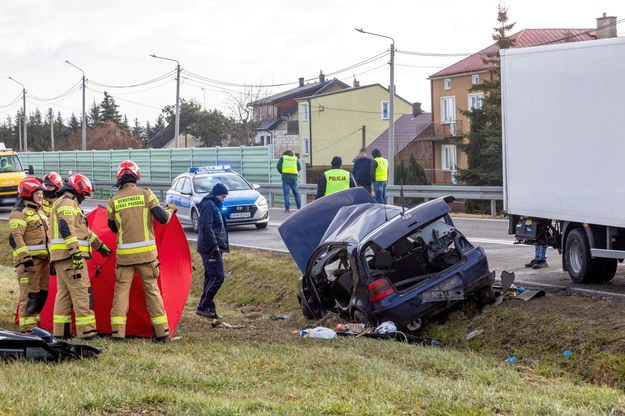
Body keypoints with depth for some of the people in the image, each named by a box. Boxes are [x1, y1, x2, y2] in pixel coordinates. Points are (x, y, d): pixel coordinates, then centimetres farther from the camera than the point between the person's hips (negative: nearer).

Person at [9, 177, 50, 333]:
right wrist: (26, 258, -22)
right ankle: (27, 328, -9)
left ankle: (33, 323, 20)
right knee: (30, 295, -10)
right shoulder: (20, 212, -9)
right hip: (29, 260, -9)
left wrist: (51, 257, 26)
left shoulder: (40, 212, 21)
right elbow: (15, 237, -17)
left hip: (43, 259, 9)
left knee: (42, 293, 11)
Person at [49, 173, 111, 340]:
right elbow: (66, 228, -22)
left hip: (60, 257, 11)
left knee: (64, 293, 11)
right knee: (82, 292, -11)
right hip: (69, 255, -11)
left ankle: (60, 331, 11)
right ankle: (86, 331, -13)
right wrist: (76, 251, -27)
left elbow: (82, 230, 36)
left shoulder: (69, 203, 26)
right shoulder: (67, 203, -8)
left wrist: (99, 244, 42)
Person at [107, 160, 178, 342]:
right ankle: (162, 332, 9)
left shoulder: (114, 200, 1)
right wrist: (170, 210, 16)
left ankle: (118, 332, -3)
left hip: (124, 253, 0)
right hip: (147, 252, 0)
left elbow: (113, 227, 13)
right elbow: (162, 218, -4)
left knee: (121, 289, 5)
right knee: (152, 290, 7)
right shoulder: (146, 194, -3)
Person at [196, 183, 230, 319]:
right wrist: (214, 246, -22)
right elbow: (206, 227, -20)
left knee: (210, 277, 10)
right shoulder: (209, 205, -11)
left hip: (213, 248, 11)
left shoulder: (214, 205, 21)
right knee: (217, 277, -13)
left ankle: (209, 308, 12)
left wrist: (224, 245, 21)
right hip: (210, 248, -11)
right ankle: (203, 306, -12)